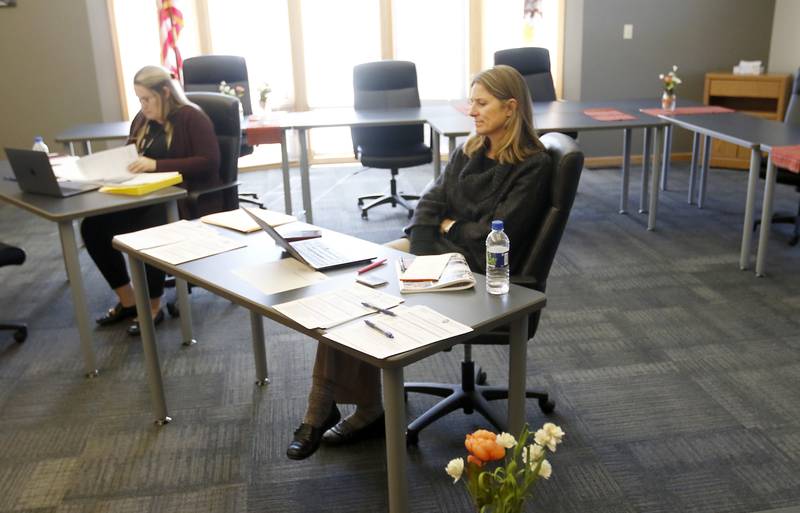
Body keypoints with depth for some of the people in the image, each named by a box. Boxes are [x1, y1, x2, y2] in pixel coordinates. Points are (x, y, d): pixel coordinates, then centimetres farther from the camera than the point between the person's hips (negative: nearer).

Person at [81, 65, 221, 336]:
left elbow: (209, 162, -18)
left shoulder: (191, 118, -8)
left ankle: (153, 306, -9)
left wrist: (157, 164, -23)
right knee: (93, 226, -12)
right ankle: (127, 300, 2)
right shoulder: (142, 119, 15)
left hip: (186, 197, -8)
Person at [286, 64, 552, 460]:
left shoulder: (532, 165, -8)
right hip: (434, 247, 8)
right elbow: (431, 201, 7)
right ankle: (323, 410, -15)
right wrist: (420, 258, -8)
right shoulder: (470, 150, 14)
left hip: (476, 266, -7)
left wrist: (450, 226, -1)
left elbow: (498, 233, -15)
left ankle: (368, 411, -2)